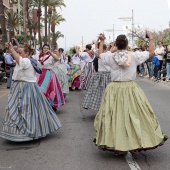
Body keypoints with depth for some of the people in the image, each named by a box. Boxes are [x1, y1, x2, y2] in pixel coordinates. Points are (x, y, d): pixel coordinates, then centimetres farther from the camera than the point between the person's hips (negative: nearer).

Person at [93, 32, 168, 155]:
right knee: (135, 115, 6)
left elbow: (100, 54, 19)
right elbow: (151, 53, 5)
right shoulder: (134, 56, -7)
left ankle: (115, 142, 14)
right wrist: (151, 39, 16)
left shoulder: (111, 57, -3)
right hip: (130, 88, -1)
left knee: (114, 115, 8)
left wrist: (102, 42, 31)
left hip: (114, 89, 2)